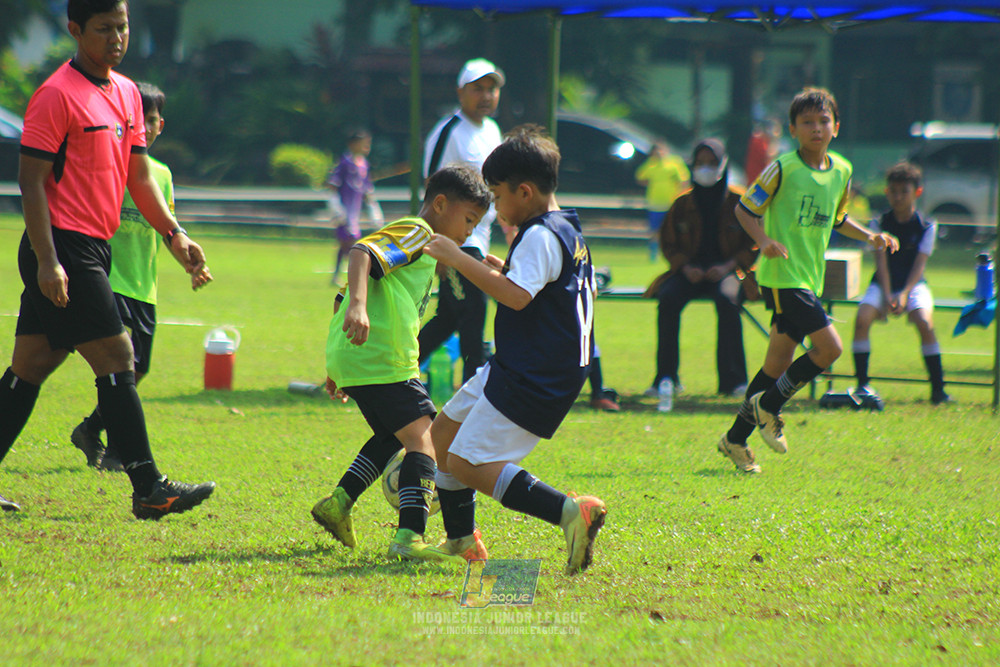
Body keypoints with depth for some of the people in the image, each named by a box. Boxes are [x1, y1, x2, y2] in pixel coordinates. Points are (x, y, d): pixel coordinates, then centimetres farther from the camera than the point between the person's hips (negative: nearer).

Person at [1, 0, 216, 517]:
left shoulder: (126, 93, 14)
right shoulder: (57, 95, -12)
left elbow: (138, 175, 20)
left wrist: (175, 236, 10)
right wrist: (47, 261, -19)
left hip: (92, 250, 9)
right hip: (61, 246, -9)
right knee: (117, 361, -10)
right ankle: (148, 488, -8)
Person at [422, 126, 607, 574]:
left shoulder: (541, 237, -18)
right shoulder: (568, 231, 14)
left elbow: (517, 296, -33)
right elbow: (588, 288, 28)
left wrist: (459, 260, -28)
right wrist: (506, 271, 24)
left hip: (534, 377, -11)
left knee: (466, 463, -16)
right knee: (444, 433, 20)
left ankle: (569, 513, -25)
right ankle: (461, 540, 27)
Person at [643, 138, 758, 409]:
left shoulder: (738, 201, 4)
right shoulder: (683, 204, 10)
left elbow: (753, 244, 4)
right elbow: (668, 242, 13)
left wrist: (728, 267, -12)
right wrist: (685, 267, -6)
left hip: (725, 270, -2)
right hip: (691, 270, 2)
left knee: (726, 299, -36)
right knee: (668, 299, -29)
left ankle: (733, 379, -29)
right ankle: (666, 379, -26)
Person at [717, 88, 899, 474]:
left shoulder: (841, 171, 10)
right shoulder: (783, 169, -11)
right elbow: (745, 209, -5)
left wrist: (868, 237, 12)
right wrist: (765, 241, -21)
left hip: (810, 279, 7)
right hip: (782, 277, -7)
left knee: (779, 362, 9)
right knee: (829, 346, -17)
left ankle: (736, 440, 19)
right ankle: (768, 407, 0)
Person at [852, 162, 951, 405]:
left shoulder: (927, 226, -2)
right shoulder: (880, 223, 0)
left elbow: (919, 264, -9)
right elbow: (881, 262, -7)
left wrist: (904, 294, -24)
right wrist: (887, 296, -21)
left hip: (913, 285, -1)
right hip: (883, 285, 1)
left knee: (925, 322, -30)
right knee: (862, 319, -27)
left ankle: (938, 389, -20)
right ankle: (862, 383, -17)